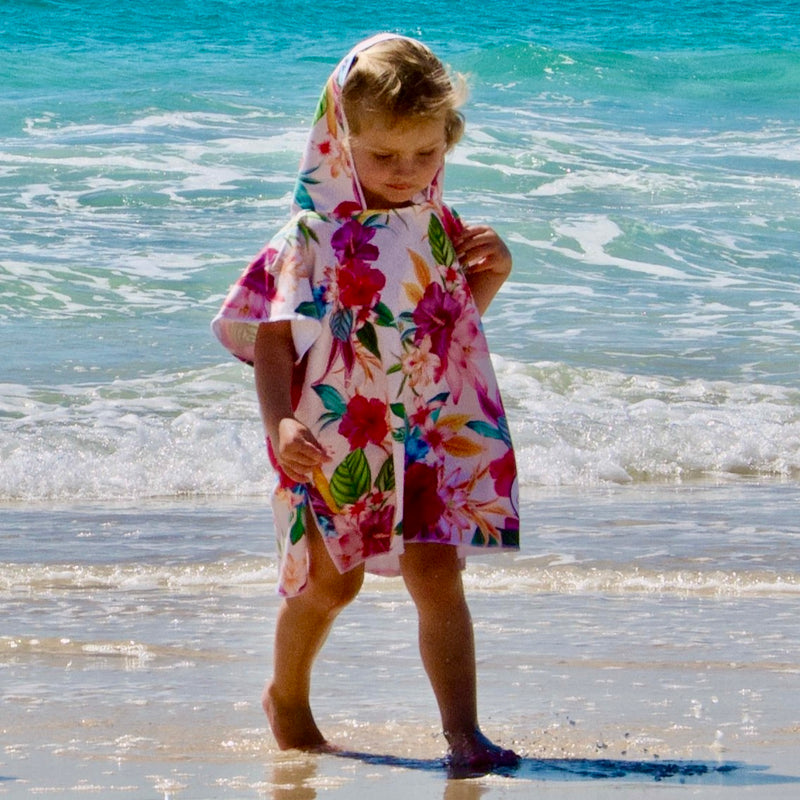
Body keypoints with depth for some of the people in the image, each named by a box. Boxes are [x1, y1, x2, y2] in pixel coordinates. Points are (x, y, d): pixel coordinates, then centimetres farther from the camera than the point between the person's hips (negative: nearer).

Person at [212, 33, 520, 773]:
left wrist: (489, 277, -2)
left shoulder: (439, 229, 4)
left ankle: (463, 731, -8)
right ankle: (287, 695, 38)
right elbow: (272, 337, -11)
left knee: (437, 574, -8)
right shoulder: (313, 237, -11)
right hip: (334, 445, -2)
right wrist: (279, 424, -24)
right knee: (331, 581, 12)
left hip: (430, 436, 3)